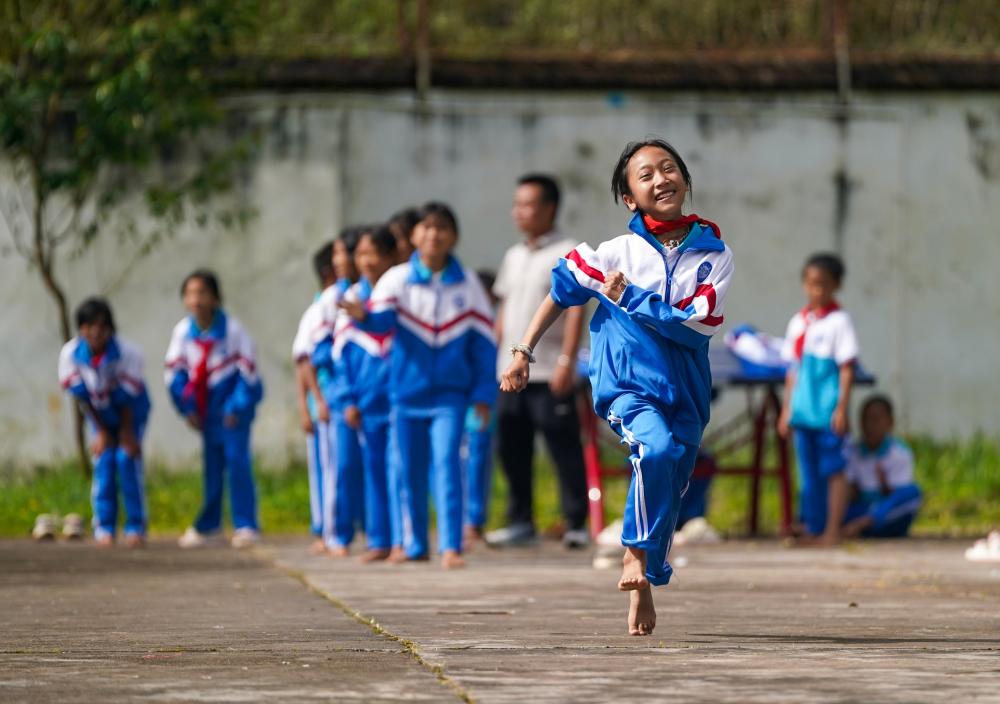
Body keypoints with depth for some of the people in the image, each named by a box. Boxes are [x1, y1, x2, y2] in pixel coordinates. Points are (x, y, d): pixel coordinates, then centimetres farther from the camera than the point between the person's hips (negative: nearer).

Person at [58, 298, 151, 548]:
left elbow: (127, 398, -21)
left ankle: (136, 527, -7)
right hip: (101, 414, 2)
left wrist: (127, 432, -14)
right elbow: (82, 397, -14)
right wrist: (101, 431, -9)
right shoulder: (70, 355, -24)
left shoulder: (127, 353, -30)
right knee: (104, 461, -8)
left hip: (131, 412, -2)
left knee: (127, 459, -13)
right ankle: (104, 527, -2)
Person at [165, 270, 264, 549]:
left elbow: (248, 371, -11)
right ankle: (208, 526, 19)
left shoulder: (233, 329, -16)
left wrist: (237, 408, -13)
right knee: (212, 465, 10)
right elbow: (175, 372, 4)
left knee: (236, 458, -12)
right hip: (206, 408, 4)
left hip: (233, 407, -4)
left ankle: (246, 526, -9)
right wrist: (187, 408, -1)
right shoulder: (183, 331, -5)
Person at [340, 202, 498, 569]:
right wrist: (363, 315, -42)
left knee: (446, 463, -15)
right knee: (410, 471, 8)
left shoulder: (467, 284, 1)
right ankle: (414, 545, 21)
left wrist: (483, 393, 1)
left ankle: (451, 546, -17)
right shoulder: (397, 279, -1)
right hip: (407, 391, 1)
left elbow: (484, 341, 5)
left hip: (449, 393, -1)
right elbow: (381, 317, -17)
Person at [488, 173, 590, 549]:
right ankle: (520, 521, 16)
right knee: (512, 448, 8)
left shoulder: (566, 254, -4)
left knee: (564, 448, -4)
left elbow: (576, 310, -10)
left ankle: (576, 524, 0)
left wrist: (566, 361, -17)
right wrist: (493, 358, 15)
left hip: (549, 374, -7)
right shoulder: (513, 256, 17)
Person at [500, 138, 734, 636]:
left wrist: (630, 299, -13)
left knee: (669, 492, 9)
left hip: (686, 391, 3)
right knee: (656, 448, -31)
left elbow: (698, 325, -12)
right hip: (627, 385, -3)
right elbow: (560, 291, 9)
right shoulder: (616, 253, -3)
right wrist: (522, 354, 8)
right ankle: (636, 551, -14)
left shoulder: (714, 254, -3)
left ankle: (643, 587, 28)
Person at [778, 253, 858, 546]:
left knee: (833, 469, -4)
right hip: (803, 410, 6)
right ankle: (811, 529, 13)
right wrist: (787, 408, 14)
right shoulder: (798, 322, 12)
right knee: (808, 472, 9)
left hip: (828, 412, -6)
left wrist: (842, 407, -13)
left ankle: (832, 530, -2)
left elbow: (847, 368, -7)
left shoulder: (838, 321, -5)